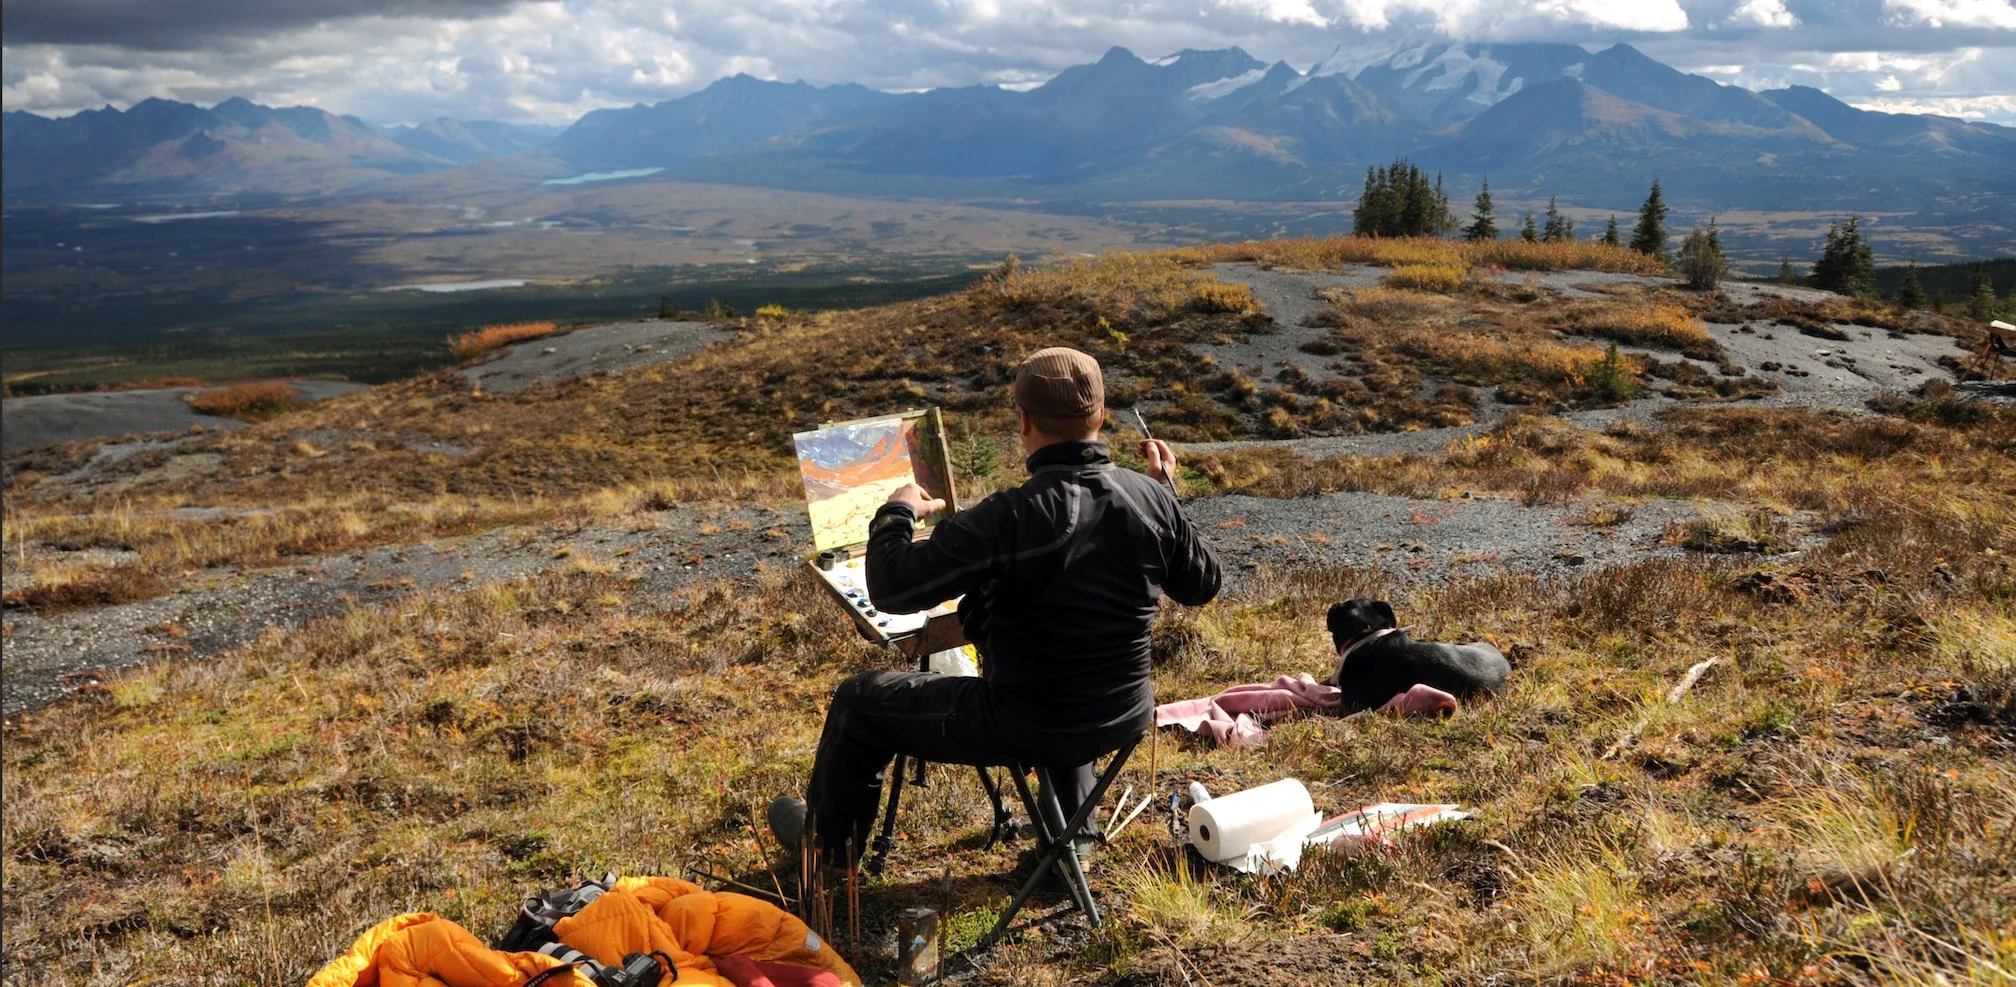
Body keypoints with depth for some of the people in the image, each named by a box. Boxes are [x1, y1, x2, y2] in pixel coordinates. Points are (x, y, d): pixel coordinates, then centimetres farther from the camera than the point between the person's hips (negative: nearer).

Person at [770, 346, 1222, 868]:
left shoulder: (1008, 518, -28)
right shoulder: (1150, 498, -11)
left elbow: (890, 588, -23)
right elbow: (1202, 585, 7)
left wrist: (896, 512, -4)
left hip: (1027, 729, -5)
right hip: (1125, 718, 6)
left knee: (860, 701, 17)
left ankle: (829, 843, 40)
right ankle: (1071, 829, 51)